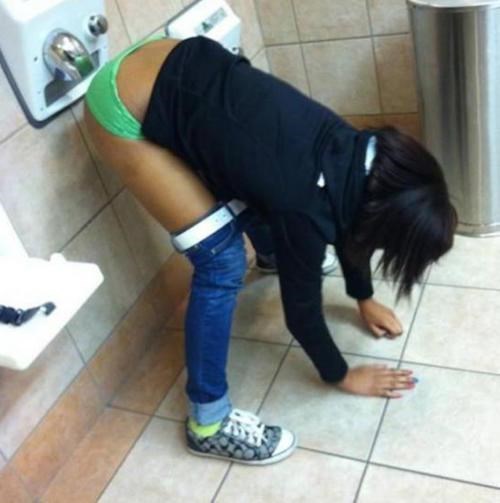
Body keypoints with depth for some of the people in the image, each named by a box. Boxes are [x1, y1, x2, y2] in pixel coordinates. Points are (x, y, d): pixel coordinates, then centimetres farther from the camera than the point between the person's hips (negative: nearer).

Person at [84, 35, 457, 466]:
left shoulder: (359, 156, -3)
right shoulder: (307, 209, -24)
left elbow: (348, 225, 17)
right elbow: (302, 308, -9)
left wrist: (365, 299, 30)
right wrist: (342, 376, 8)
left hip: (175, 65, 9)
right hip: (126, 108, -8)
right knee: (223, 261, -8)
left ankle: (276, 257, 57)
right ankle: (208, 421, 6)